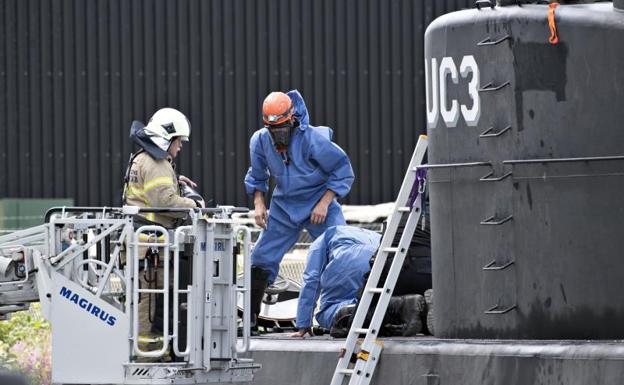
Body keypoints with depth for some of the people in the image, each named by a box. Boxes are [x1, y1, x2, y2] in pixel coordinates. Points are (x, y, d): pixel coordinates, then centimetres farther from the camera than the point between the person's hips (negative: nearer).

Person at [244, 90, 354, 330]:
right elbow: (257, 176, 12)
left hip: (318, 206, -4)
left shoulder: (314, 139, -23)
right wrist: (259, 204, -2)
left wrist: (324, 204, -20)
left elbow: (343, 171, -15)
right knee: (262, 258, 2)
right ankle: (249, 316, 12)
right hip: (284, 207, 4)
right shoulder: (260, 141, -8)